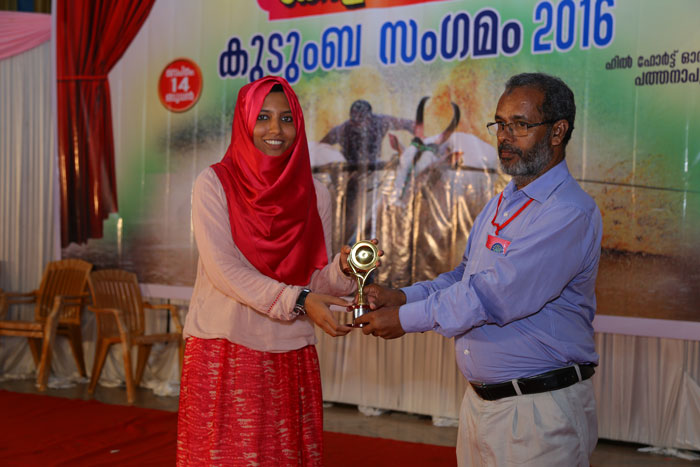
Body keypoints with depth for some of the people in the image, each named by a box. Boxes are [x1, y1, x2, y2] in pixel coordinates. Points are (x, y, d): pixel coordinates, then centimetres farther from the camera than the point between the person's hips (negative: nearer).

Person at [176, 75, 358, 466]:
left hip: (291, 359, 3)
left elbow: (315, 282, 4)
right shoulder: (214, 183, -3)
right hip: (223, 355, -3)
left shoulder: (314, 193, 6)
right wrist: (297, 300, -22)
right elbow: (223, 268, -13)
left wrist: (343, 268, -18)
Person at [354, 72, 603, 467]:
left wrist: (405, 319, -17)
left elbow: (493, 296, -24)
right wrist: (403, 297, -2)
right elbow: (465, 275, 15)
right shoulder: (501, 204, 13)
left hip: (540, 410, -8)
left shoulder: (570, 212, -19)